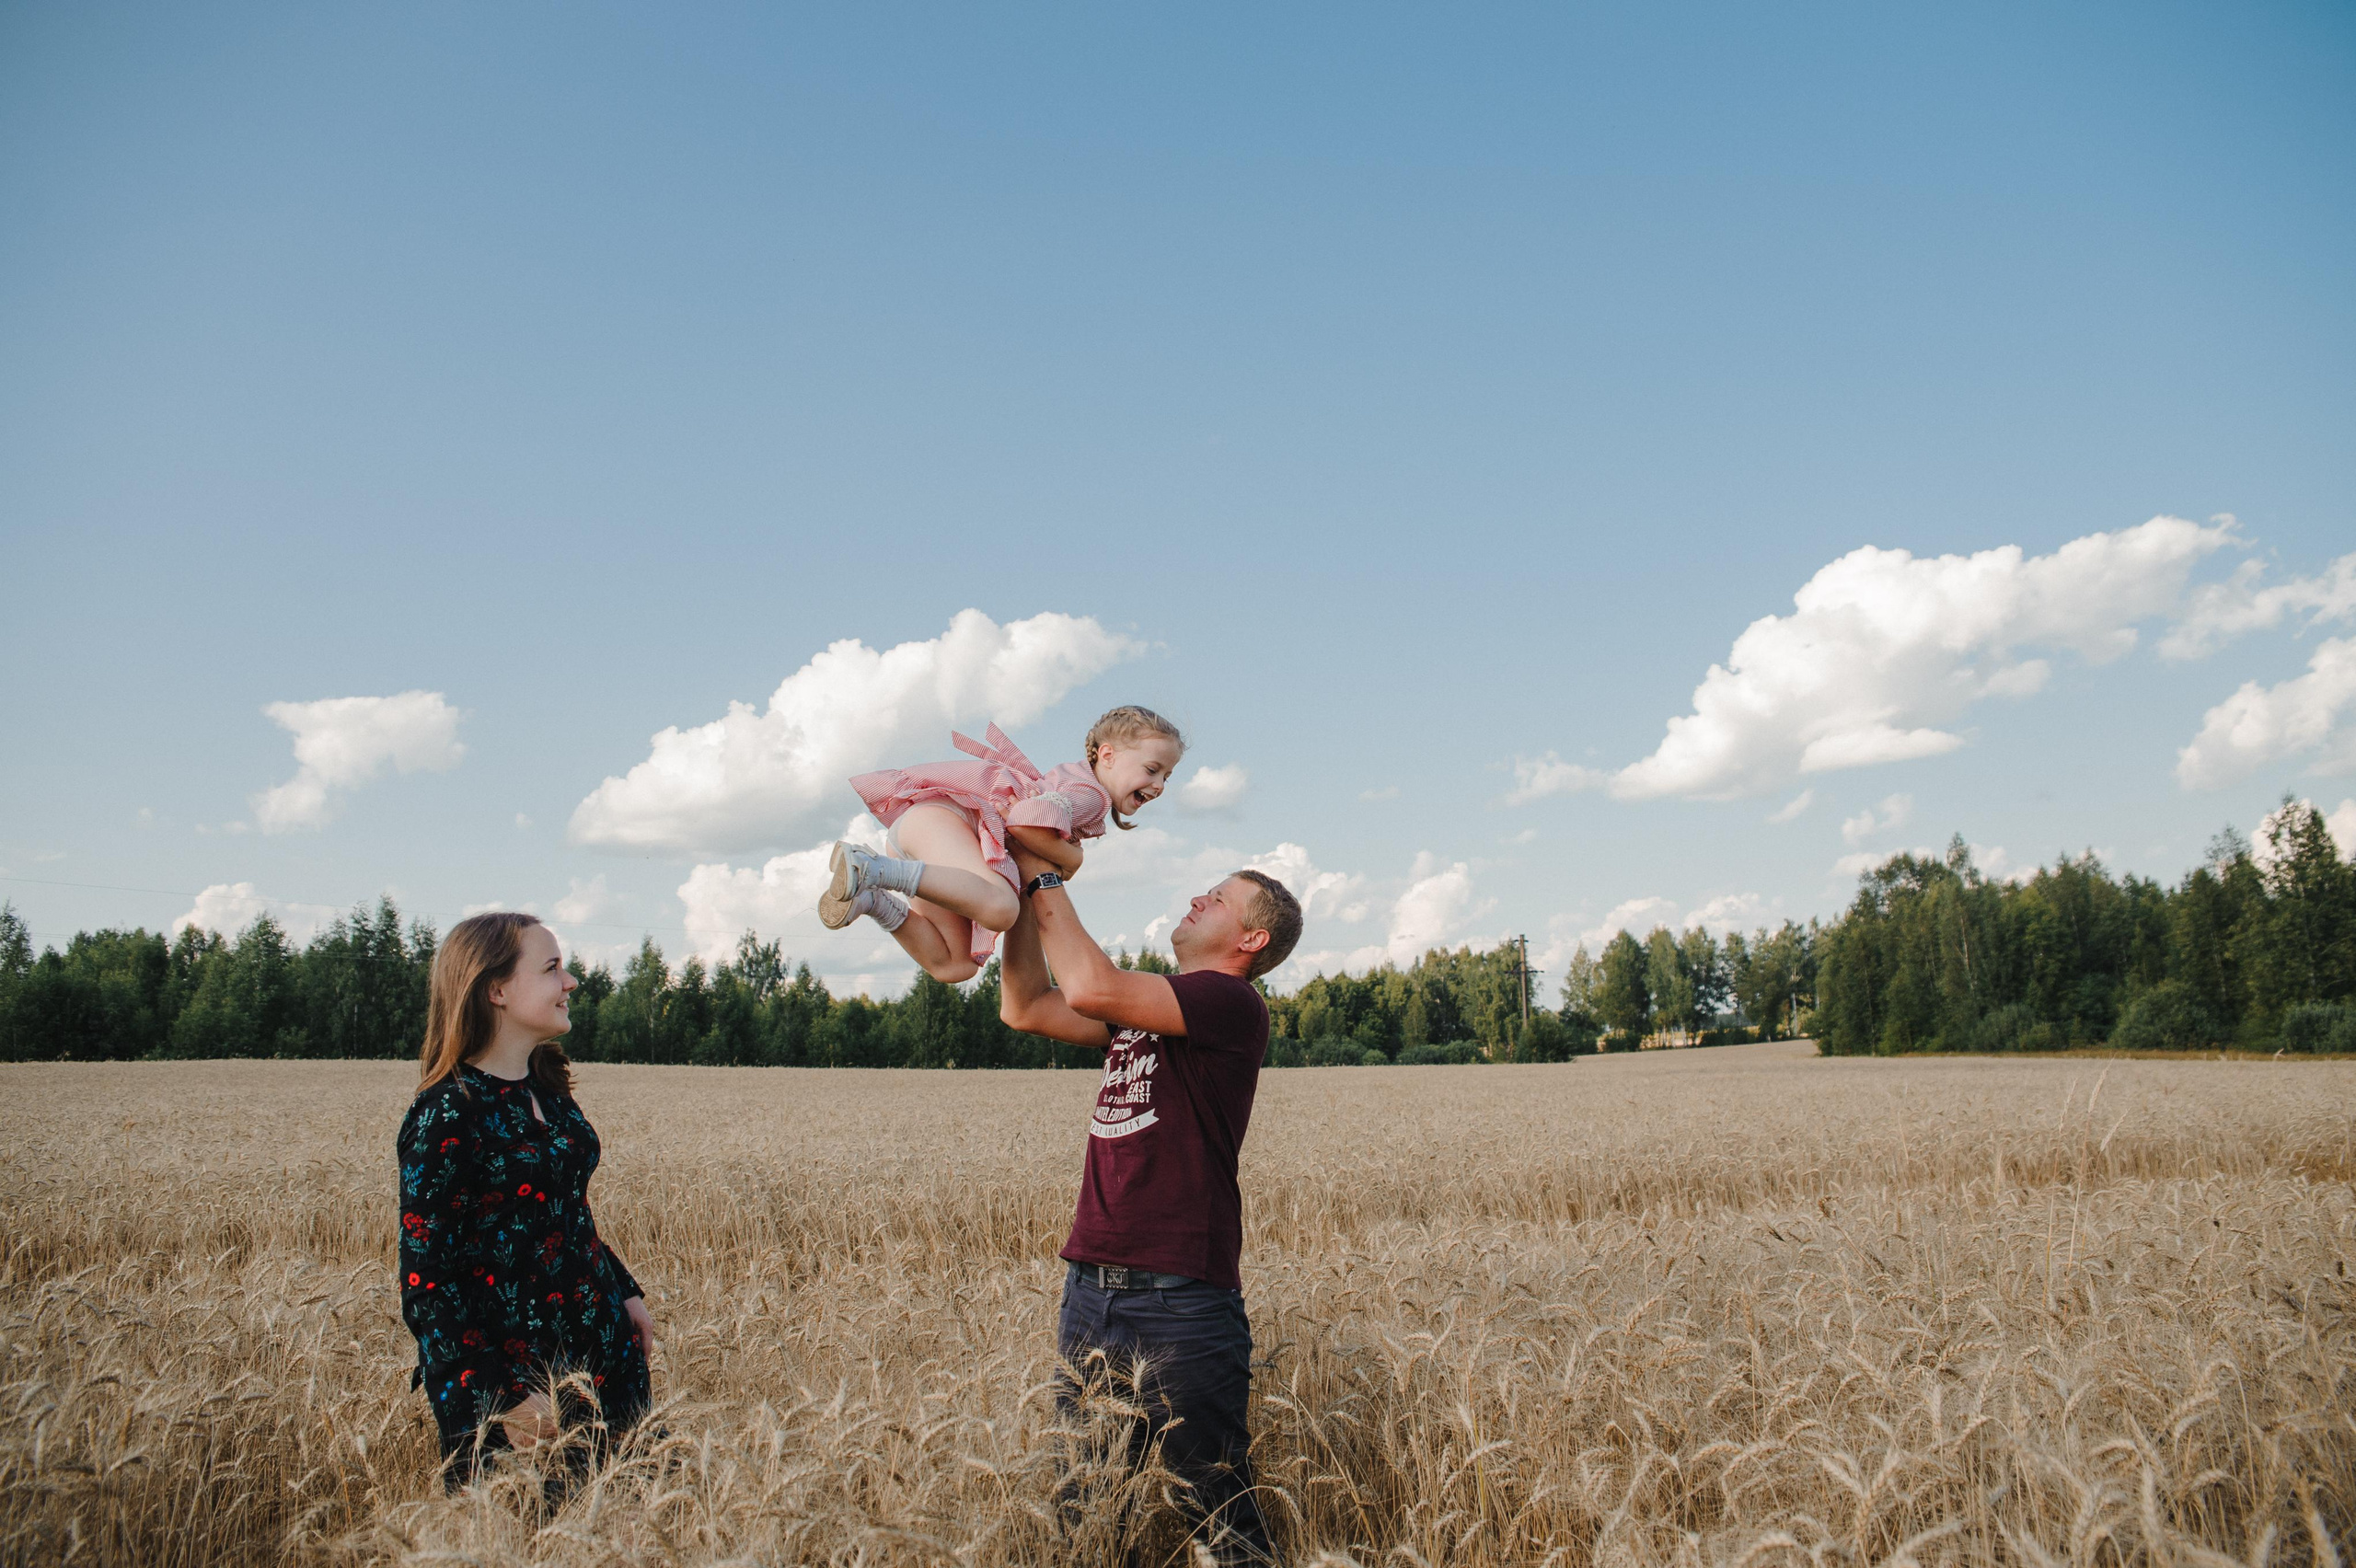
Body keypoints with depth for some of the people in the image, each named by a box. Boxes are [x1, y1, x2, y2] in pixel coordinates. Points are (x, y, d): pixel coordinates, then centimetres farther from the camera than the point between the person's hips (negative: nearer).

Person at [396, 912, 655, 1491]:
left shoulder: (546, 1091, 7)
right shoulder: (448, 1114, -16)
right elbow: (426, 1283, -17)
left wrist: (626, 1293, 15)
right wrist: (503, 1400, -19)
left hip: (601, 1357, 7)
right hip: (517, 1380, -7)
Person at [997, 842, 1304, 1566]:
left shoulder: (1231, 1004, -9)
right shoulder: (1140, 1008, 17)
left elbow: (1089, 987, -20)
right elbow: (1025, 1007, 17)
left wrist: (1045, 879, -8)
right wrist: (1021, 895, 9)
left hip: (1180, 1299, -8)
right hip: (1091, 1288, 8)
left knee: (1216, 1509, -1)